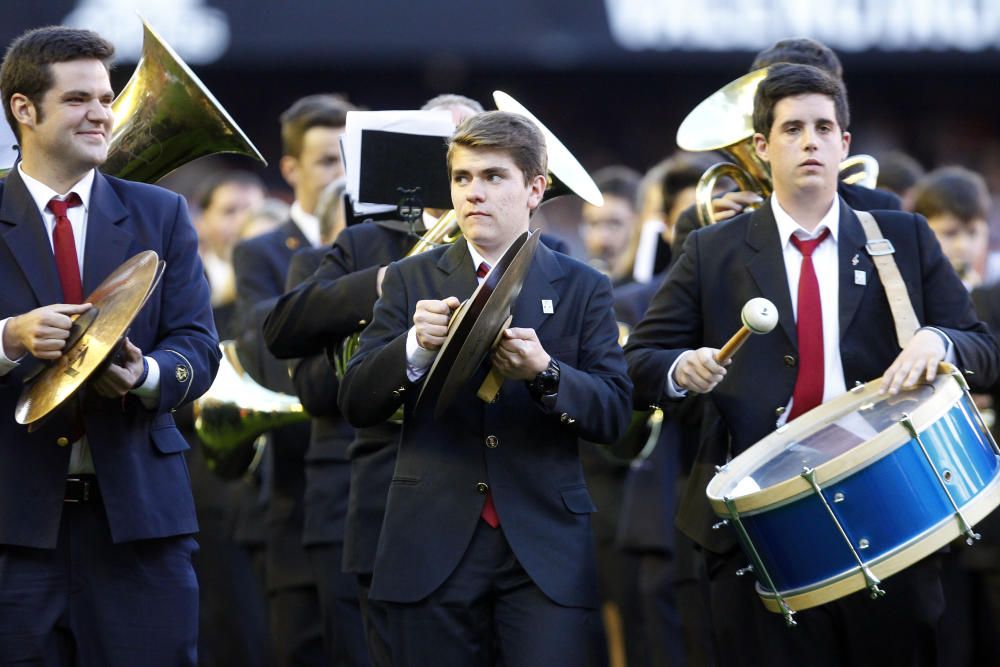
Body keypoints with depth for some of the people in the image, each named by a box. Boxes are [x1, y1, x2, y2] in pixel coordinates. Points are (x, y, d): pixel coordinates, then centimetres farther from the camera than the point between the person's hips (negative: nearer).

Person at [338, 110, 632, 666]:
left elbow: (613, 414, 0)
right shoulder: (411, 280, 9)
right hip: (434, 548, 1)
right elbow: (357, 405, 2)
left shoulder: (582, 287, 8)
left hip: (546, 548, -1)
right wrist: (415, 346, -17)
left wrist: (544, 371, -20)